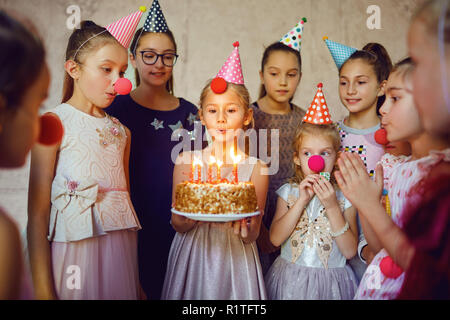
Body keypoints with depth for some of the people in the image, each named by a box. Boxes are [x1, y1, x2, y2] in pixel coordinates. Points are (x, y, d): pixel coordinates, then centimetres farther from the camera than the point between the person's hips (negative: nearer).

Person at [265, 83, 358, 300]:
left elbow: (350, 251, -12)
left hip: (330, 282, -1)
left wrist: (332, 206, -19)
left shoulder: (344, 196, -5)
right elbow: (275, 238, -12)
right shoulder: (288, 191, -1)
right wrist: (302, 201, -18)